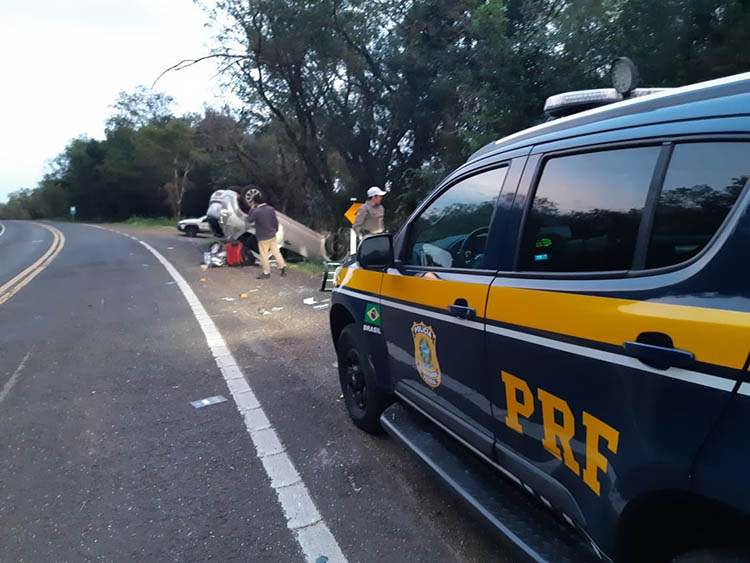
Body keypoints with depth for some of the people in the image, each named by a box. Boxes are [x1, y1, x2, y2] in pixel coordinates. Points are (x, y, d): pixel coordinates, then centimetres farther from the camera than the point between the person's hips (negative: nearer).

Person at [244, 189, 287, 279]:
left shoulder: (256, 212, -20)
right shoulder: (271, 209, -4)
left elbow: (249, 220, -4)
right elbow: (276, 221, 4)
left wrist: (251, 209, 1)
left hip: (263, 238, -5)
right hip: (272, 236, 5)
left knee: (264, 255, 8)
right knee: (276, 252, 16)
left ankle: (266, 272, 18)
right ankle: (283, 267, 17)